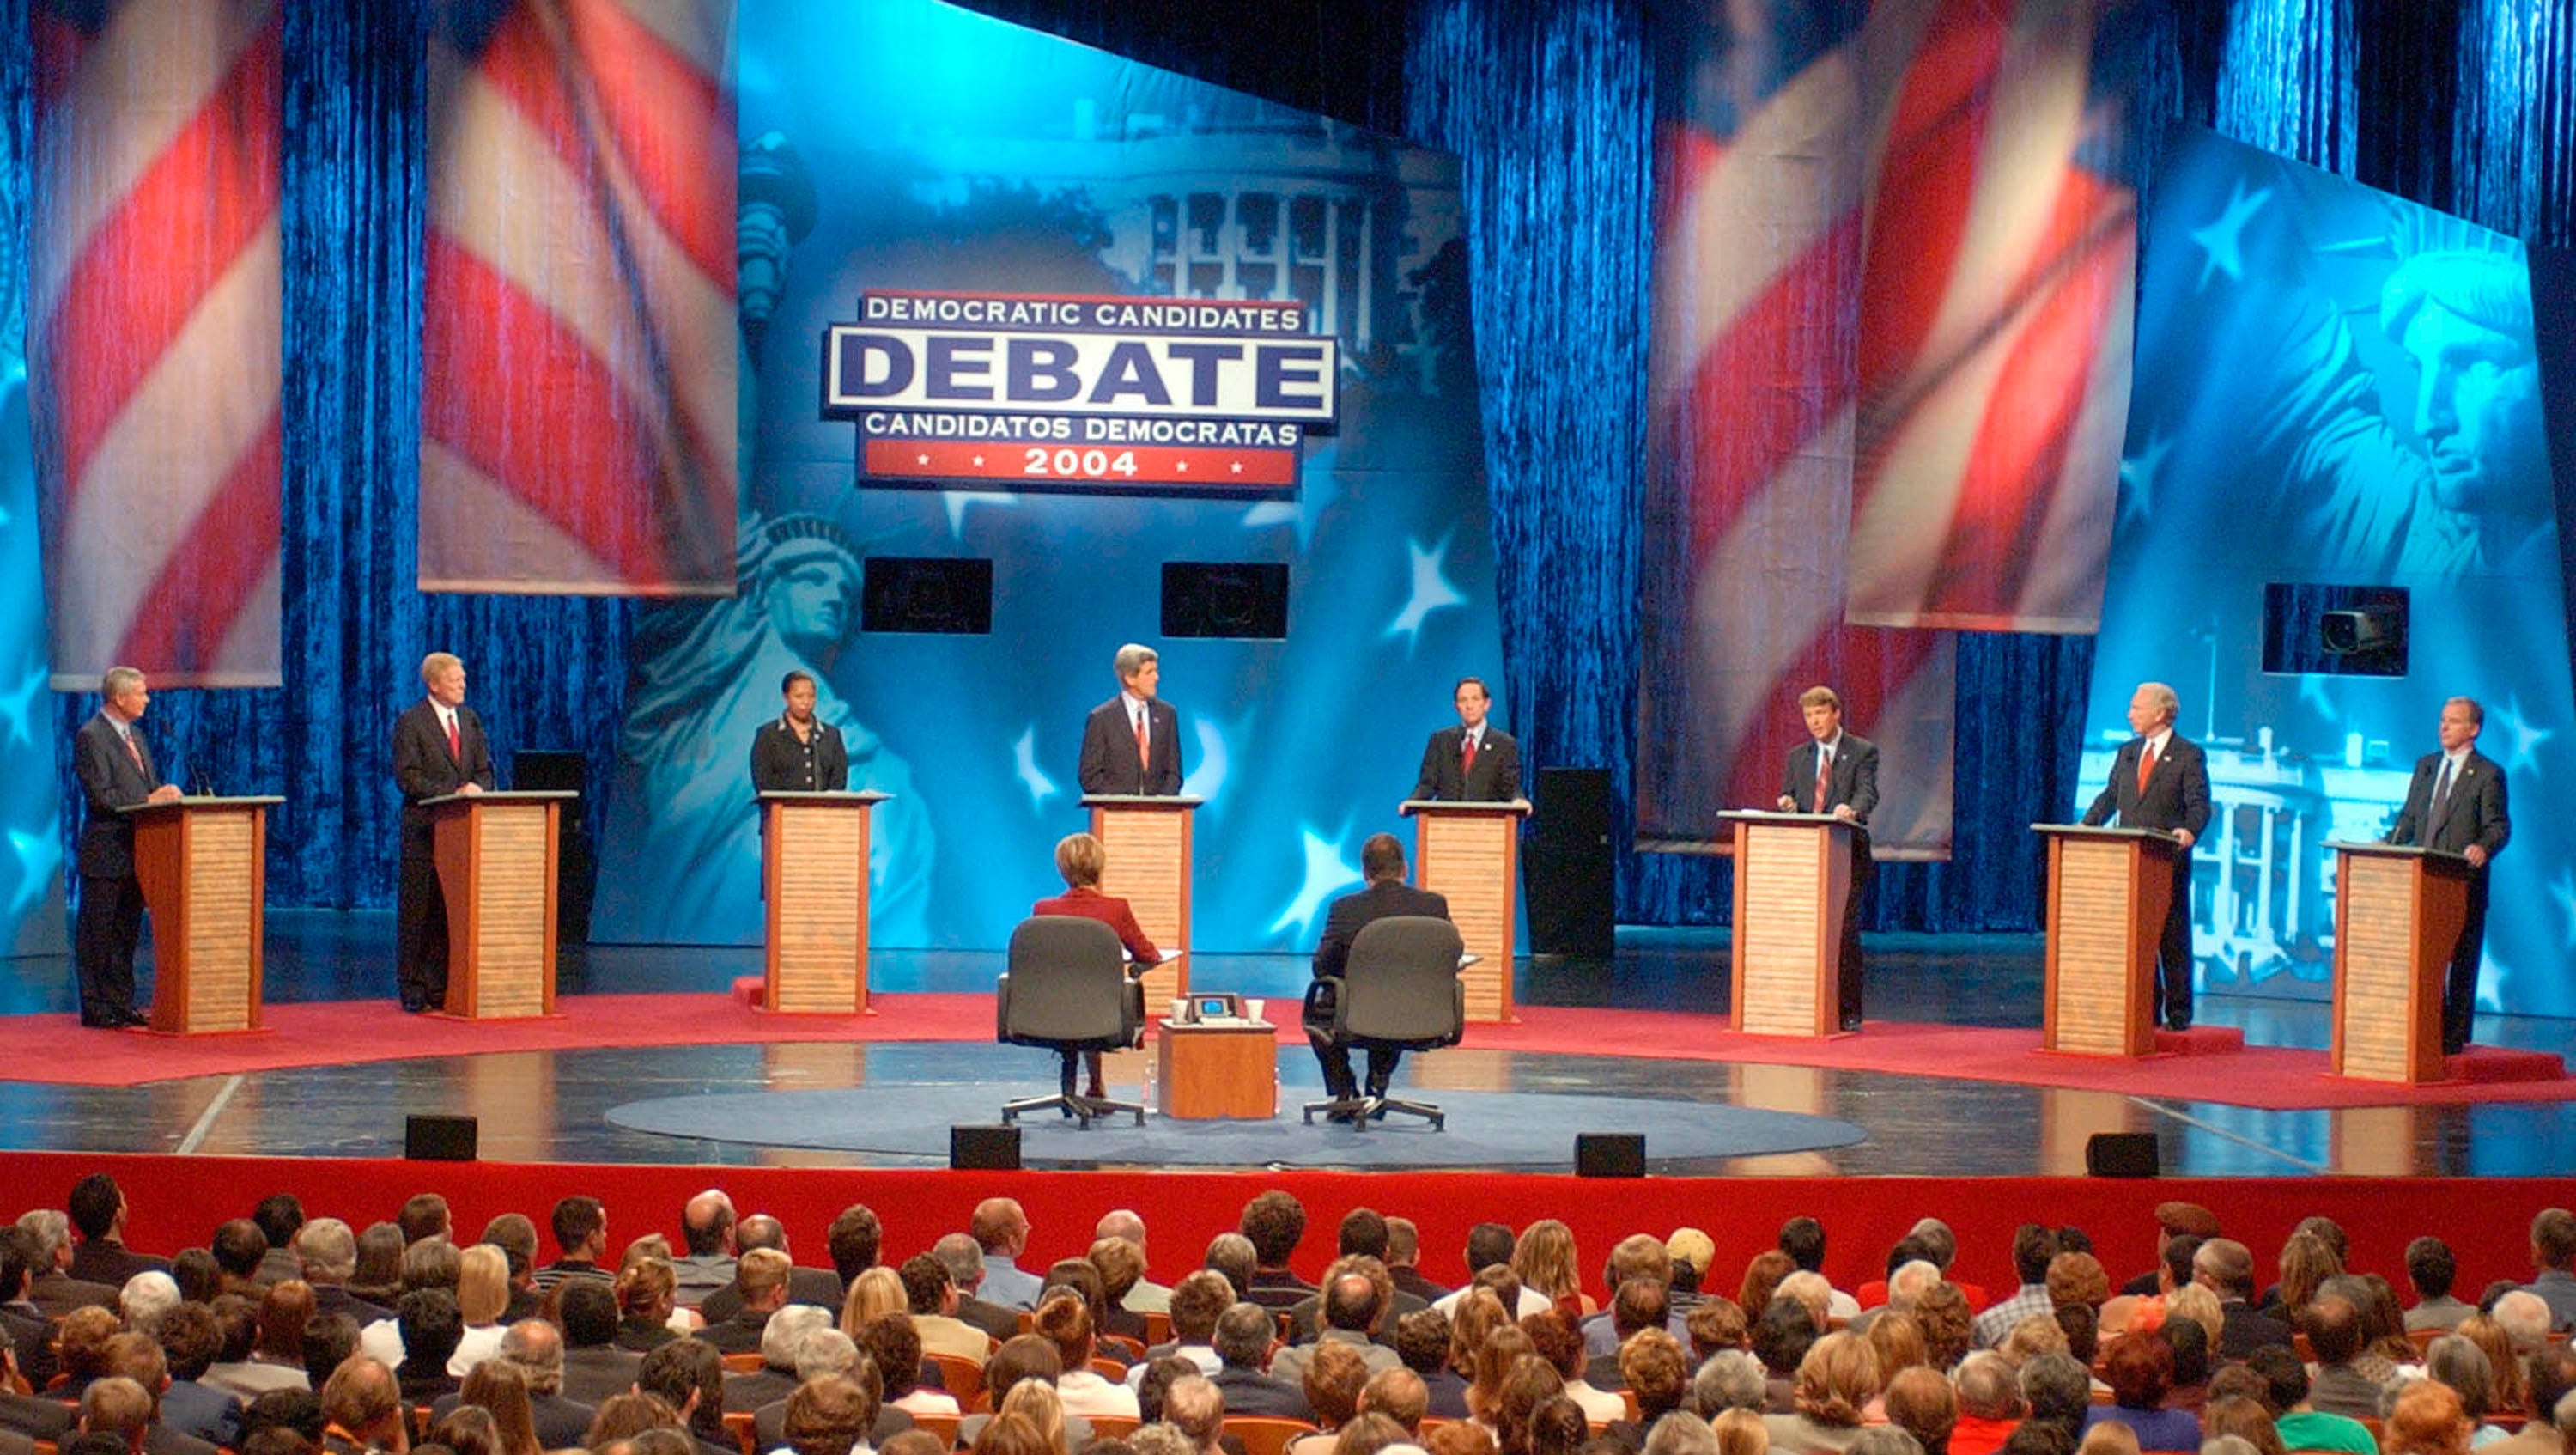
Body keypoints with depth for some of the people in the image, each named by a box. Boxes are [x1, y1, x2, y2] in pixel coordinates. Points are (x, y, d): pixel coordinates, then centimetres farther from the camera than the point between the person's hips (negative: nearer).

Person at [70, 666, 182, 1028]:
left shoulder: (133, 735, 16)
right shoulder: (90, 737, -12)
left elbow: (148, 786, 22)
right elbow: (100, 797, -19)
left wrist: (165, 793, -1)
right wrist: (149, 799, -20)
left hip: (134, 853, 9)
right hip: (106, 852, -9)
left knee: (126, 933, 12)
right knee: (97, 936, -2)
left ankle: (122, 1006, 18)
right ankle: (96, 1010, 1)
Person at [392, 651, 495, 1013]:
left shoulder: (470, 720, 15)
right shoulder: (411, 722, -3)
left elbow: (484, 770, 16)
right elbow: (407, 777, -10)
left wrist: (477, 791, -7)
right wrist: (452, 794, -17)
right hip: (424, 827, -5)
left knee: (453, 910, 4)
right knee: (418, 909, -2)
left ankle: (443, 988, 8)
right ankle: (413, 990, 3)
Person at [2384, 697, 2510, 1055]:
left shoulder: (2488, 774, -2)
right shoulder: (2426, 765, 17)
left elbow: (2498, 826, -8)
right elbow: (2409, 817, 20)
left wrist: (2483, 847, -28)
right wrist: (2389, 843, 3)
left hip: (2464, 881, -6)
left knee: (2462, 961, -1)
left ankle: (2455, 1037, 2)